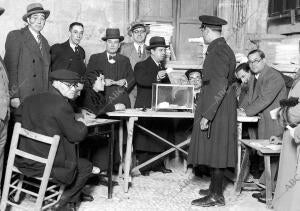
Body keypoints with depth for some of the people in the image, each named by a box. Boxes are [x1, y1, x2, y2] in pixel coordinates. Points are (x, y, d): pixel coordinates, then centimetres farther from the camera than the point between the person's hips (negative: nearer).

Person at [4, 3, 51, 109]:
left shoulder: (44, 41, 14)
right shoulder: (15, 36, -5)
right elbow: (10, 67, -11)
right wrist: (13, 96, -17)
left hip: (41, 99, 5)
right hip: (21, 98, -5)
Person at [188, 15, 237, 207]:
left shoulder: (218, 51, -18)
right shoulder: (223, 48, 12)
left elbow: (219, 87, -24)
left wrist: (206, 115, -24)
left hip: (218, 109, -9)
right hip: (223, 107, 9)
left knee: (216, 149, -3)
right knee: (216, 150, 15)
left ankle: (216, 196, 5)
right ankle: (215, 187, 25)